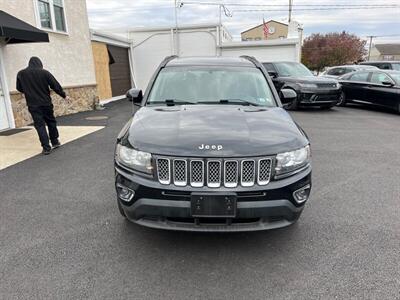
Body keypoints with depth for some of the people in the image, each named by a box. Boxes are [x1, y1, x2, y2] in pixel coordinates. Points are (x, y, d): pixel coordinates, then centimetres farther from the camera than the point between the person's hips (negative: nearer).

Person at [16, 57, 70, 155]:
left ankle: (46, 148, -3)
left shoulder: (21, 74, 1)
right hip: (46, 103, 0)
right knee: (51, 122, 17)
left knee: (40, 125, 1)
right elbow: (55, 85, -3)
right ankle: (55, 142, 26)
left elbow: (19, 88, 11)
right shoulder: (44, 72, -6)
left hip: (33, 105, 0)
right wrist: (64, 95, 9)